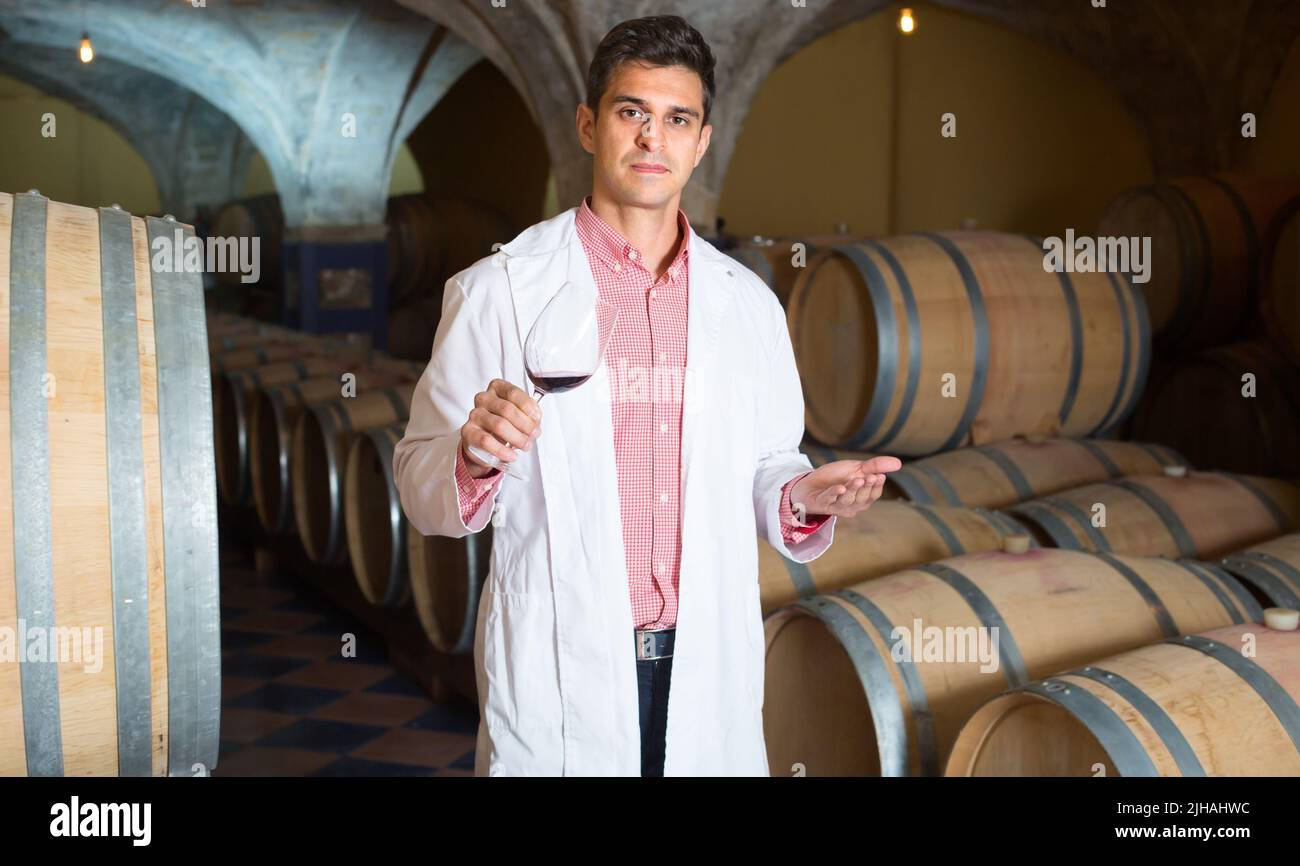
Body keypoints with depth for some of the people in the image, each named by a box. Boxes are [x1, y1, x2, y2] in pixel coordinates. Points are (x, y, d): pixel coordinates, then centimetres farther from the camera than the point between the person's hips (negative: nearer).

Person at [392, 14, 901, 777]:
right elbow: (422, 488, -3)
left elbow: (761, 471, 13)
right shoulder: (494, 292, -5)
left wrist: (804, 499, -9)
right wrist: (475, 458, -23)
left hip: (707, 670, 3)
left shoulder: (749, 303, 6)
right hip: (558, 676, -3)